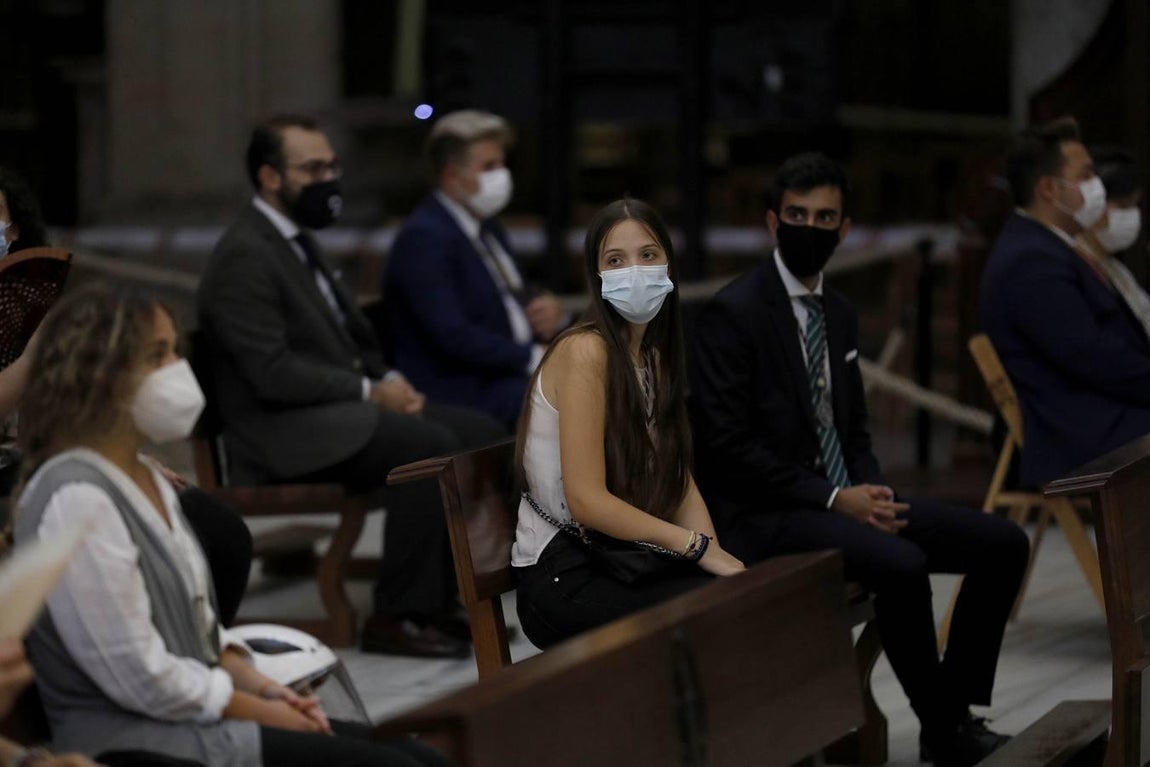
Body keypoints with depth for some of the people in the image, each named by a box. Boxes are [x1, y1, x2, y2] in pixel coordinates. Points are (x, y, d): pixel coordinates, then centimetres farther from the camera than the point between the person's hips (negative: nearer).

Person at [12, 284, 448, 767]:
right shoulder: (77, 500, -16)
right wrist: (263, 711, -9)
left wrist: (261, 686, 3)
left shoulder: (145, 479, 14)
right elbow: (141, 676, -19)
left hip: (196, 715, 10)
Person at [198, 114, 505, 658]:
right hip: (284, 432, -10)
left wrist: (389, 381, 3)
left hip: (334, 408, 10)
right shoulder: (244, 256, -14)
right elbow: (273, 372, -22)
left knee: (481, 435, -3)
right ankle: (398, 616, -19)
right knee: (431, 445, -27)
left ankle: (442, 598, 1)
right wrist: (369, 391, -17)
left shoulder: (298, 242, 17)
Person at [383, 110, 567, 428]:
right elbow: (452, 335, -21)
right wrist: (534, 357, -19)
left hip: (516, 371, 10)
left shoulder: (488, 231, 20)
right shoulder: (424, 238, -11)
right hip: (463, 391, -10)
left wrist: (552, 315, 1)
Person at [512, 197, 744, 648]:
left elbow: (680, 484, 8)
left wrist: (714, 553, -11)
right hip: (562, 579, -7)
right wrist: (698, 545, -19)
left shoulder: (654, 359, 13)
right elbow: (587, 500, -20)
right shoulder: (585, 352, -14)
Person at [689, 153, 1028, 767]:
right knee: (902, 565, -33)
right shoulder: (731, 314, -11)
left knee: (1003, 544, -2)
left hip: (842, 500, 8)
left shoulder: (839, 314, 14)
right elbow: (727, 446, -17)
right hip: (765, 516, -8)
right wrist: (832, 499, -20)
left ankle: (958, 709, 6)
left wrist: (871, 492, -3)